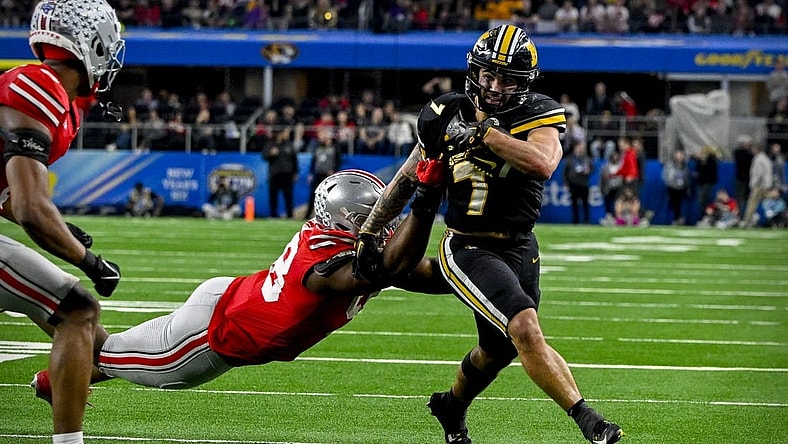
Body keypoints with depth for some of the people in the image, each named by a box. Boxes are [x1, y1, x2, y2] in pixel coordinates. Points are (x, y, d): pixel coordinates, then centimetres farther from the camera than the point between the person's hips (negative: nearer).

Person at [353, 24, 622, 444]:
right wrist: (368, 232, 13)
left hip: (519, 249, 2)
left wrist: (486, 133, -29)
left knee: (498, 350, 20)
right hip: (466, 249, -2)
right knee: (525, 328, -24)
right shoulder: (447, 116, -4)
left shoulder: (537, 116, -11)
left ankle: (451, 406, 50)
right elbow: (408, 178, 10)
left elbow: (543, 165, -34)